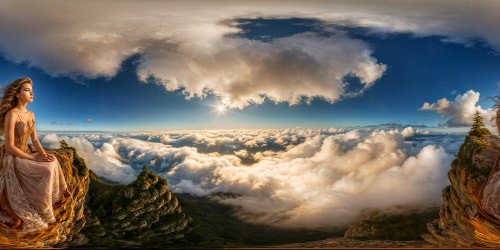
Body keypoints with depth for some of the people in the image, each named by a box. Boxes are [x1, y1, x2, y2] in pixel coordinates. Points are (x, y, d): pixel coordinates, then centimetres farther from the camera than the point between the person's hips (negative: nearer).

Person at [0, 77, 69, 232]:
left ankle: (53, 200, -1)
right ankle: (42, 213, -12)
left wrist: (44, 155, -11)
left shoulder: (31, 114, 5)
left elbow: (35, 139, 7)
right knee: (46, 171, -25)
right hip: (12, 159, -8)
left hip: (26, 155, 8)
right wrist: (35, 158, -22)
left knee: (53, 163, -13)